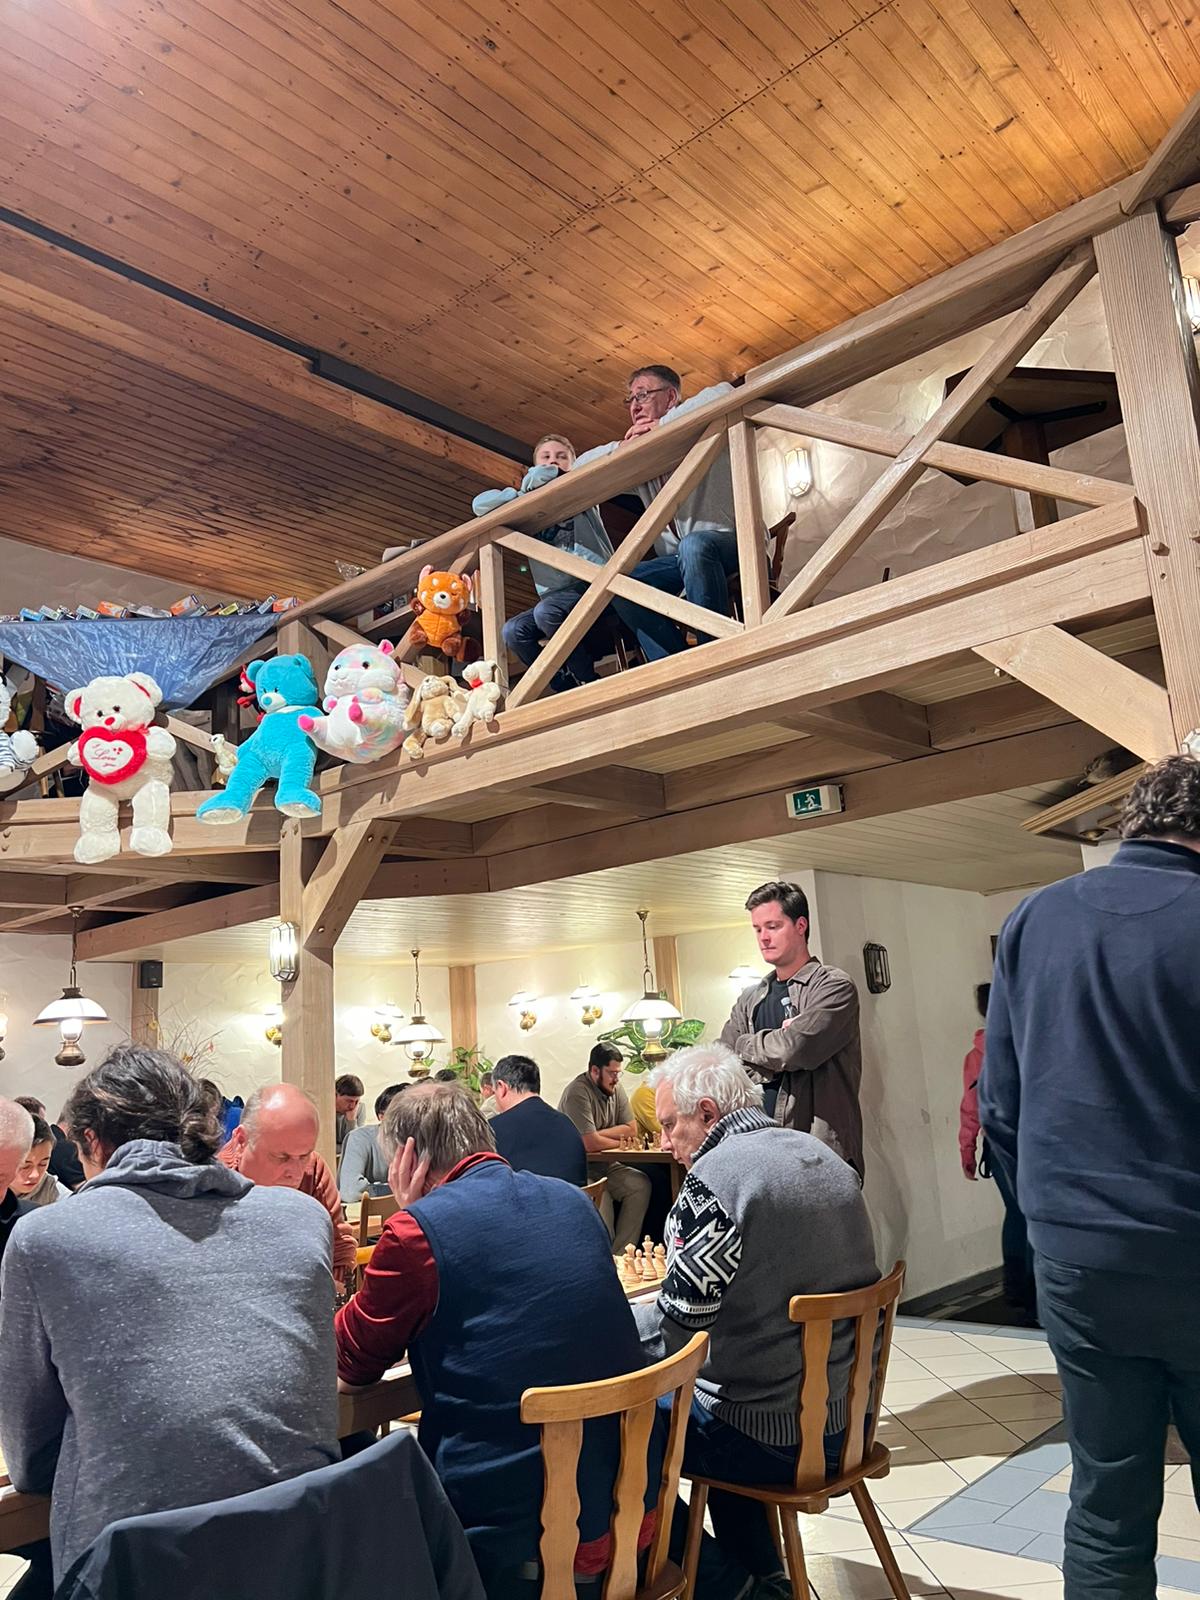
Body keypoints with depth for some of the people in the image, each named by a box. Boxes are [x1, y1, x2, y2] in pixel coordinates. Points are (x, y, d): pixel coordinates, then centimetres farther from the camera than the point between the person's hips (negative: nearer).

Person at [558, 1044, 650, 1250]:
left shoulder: (615, 1089, 7)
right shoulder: (577, 1093, -19)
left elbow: (632, 1130, 3)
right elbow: (590, 1144, -25)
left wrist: (598, 1134, -12)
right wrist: (618, 1141, -6)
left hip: (605, 1166, 7)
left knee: (641, 1185, -15)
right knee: (601, 1201, -31)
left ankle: (620, 1253, -8)